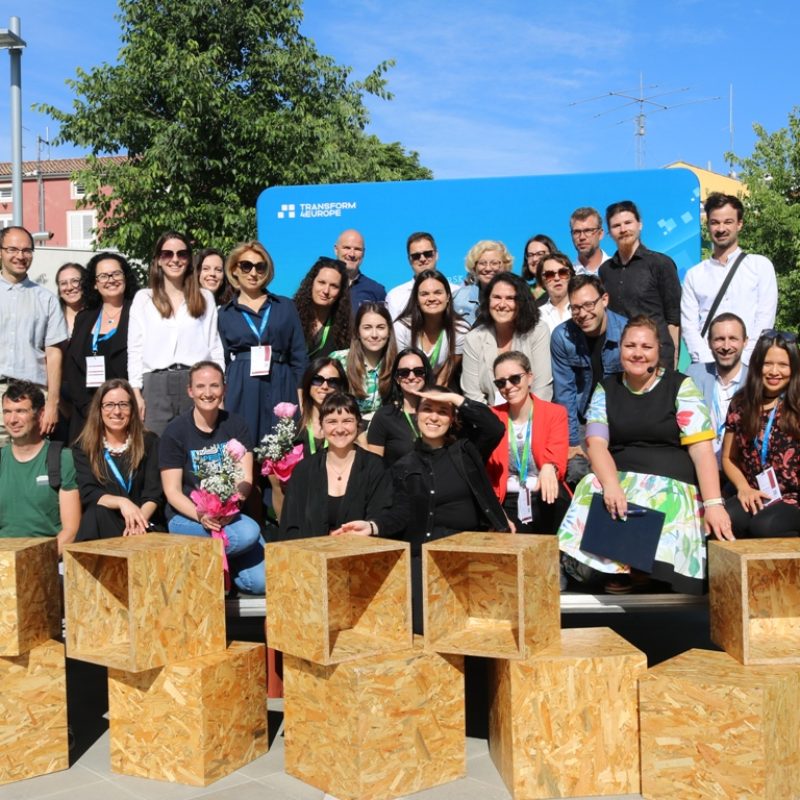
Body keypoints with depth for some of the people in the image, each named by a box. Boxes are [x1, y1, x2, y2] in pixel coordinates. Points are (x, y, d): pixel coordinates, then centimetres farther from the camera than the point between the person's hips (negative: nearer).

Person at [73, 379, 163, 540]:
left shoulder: (149, 442, 9)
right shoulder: (83, 447, 8)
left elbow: (154, 493, -1)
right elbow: (88, 493, -6)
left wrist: (140, 520, -22)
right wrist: (121, 502, -26)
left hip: (144, 524, -2)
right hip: (100, 524, 2)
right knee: (97, 513, -34)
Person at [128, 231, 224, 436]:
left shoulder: (205, 298, 13)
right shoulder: (143, 298, 12)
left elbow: (214, 346, 11)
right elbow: (135, 349, 8)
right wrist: (136, 392, -1)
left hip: (196, 383, 0)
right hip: (156, 385, 0)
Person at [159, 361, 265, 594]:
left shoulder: (236, 425, 4)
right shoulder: (175, 431, -3)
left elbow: (245, 479, -2)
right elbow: (172, 491, -5)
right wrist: (201, 515, -24)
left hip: (228, 515, 3)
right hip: (185, 516, -3)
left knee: (260, 581, -18)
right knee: (248, 532, -32)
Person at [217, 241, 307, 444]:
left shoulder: (285, 307, 11)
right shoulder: (225, 313, 12)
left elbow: (299, 357, 8)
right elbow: (222, 362, 12)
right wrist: (219, 401, 4)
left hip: (280, 391, 0)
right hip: (240, 394, 0)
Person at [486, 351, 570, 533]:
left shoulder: (555, 413, 6)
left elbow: (558, 461, -7)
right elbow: (486, 473, 5)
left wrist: (549, 468, -33)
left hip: (546, 500, 1)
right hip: (507, 503, -1)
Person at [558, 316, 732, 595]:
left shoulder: (681, 387, 2)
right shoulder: (605, 390, 11)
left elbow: (701, 448, -6)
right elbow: (596, 443, -2)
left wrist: (713, 503, -19)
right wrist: (611, 484, -23)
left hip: (671, 484, -2)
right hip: (616, 478, 3)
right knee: (592, 496, -31)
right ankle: (617, 570, -9)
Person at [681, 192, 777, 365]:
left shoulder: (761, 266, 10)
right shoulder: (694, 275, 13)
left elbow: (765, 320, 2)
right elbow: (688, 325, 5)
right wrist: (709, 361, -9)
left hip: (747, 365, -1)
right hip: (704, 365, 1)